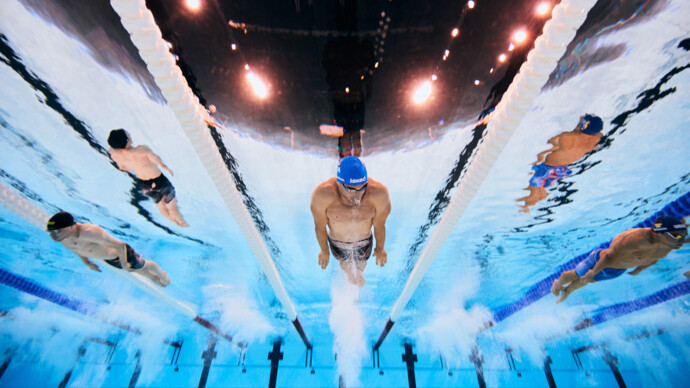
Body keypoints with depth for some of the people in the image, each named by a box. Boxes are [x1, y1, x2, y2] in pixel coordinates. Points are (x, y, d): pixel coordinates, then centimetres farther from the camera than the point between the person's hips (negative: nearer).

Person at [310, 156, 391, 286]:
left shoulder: (379, 193, -38)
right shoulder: (322, 195, -39)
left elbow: (379, 225, -18)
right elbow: (320, 226, -19)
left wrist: (380, 248, -1)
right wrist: (324, 250, -3)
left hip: (364, 242, 1)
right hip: (337, 243, 0)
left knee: (361, 263, 32)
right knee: (345, 263, 33)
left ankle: (360, 273, 70)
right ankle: (349, 273, 70)